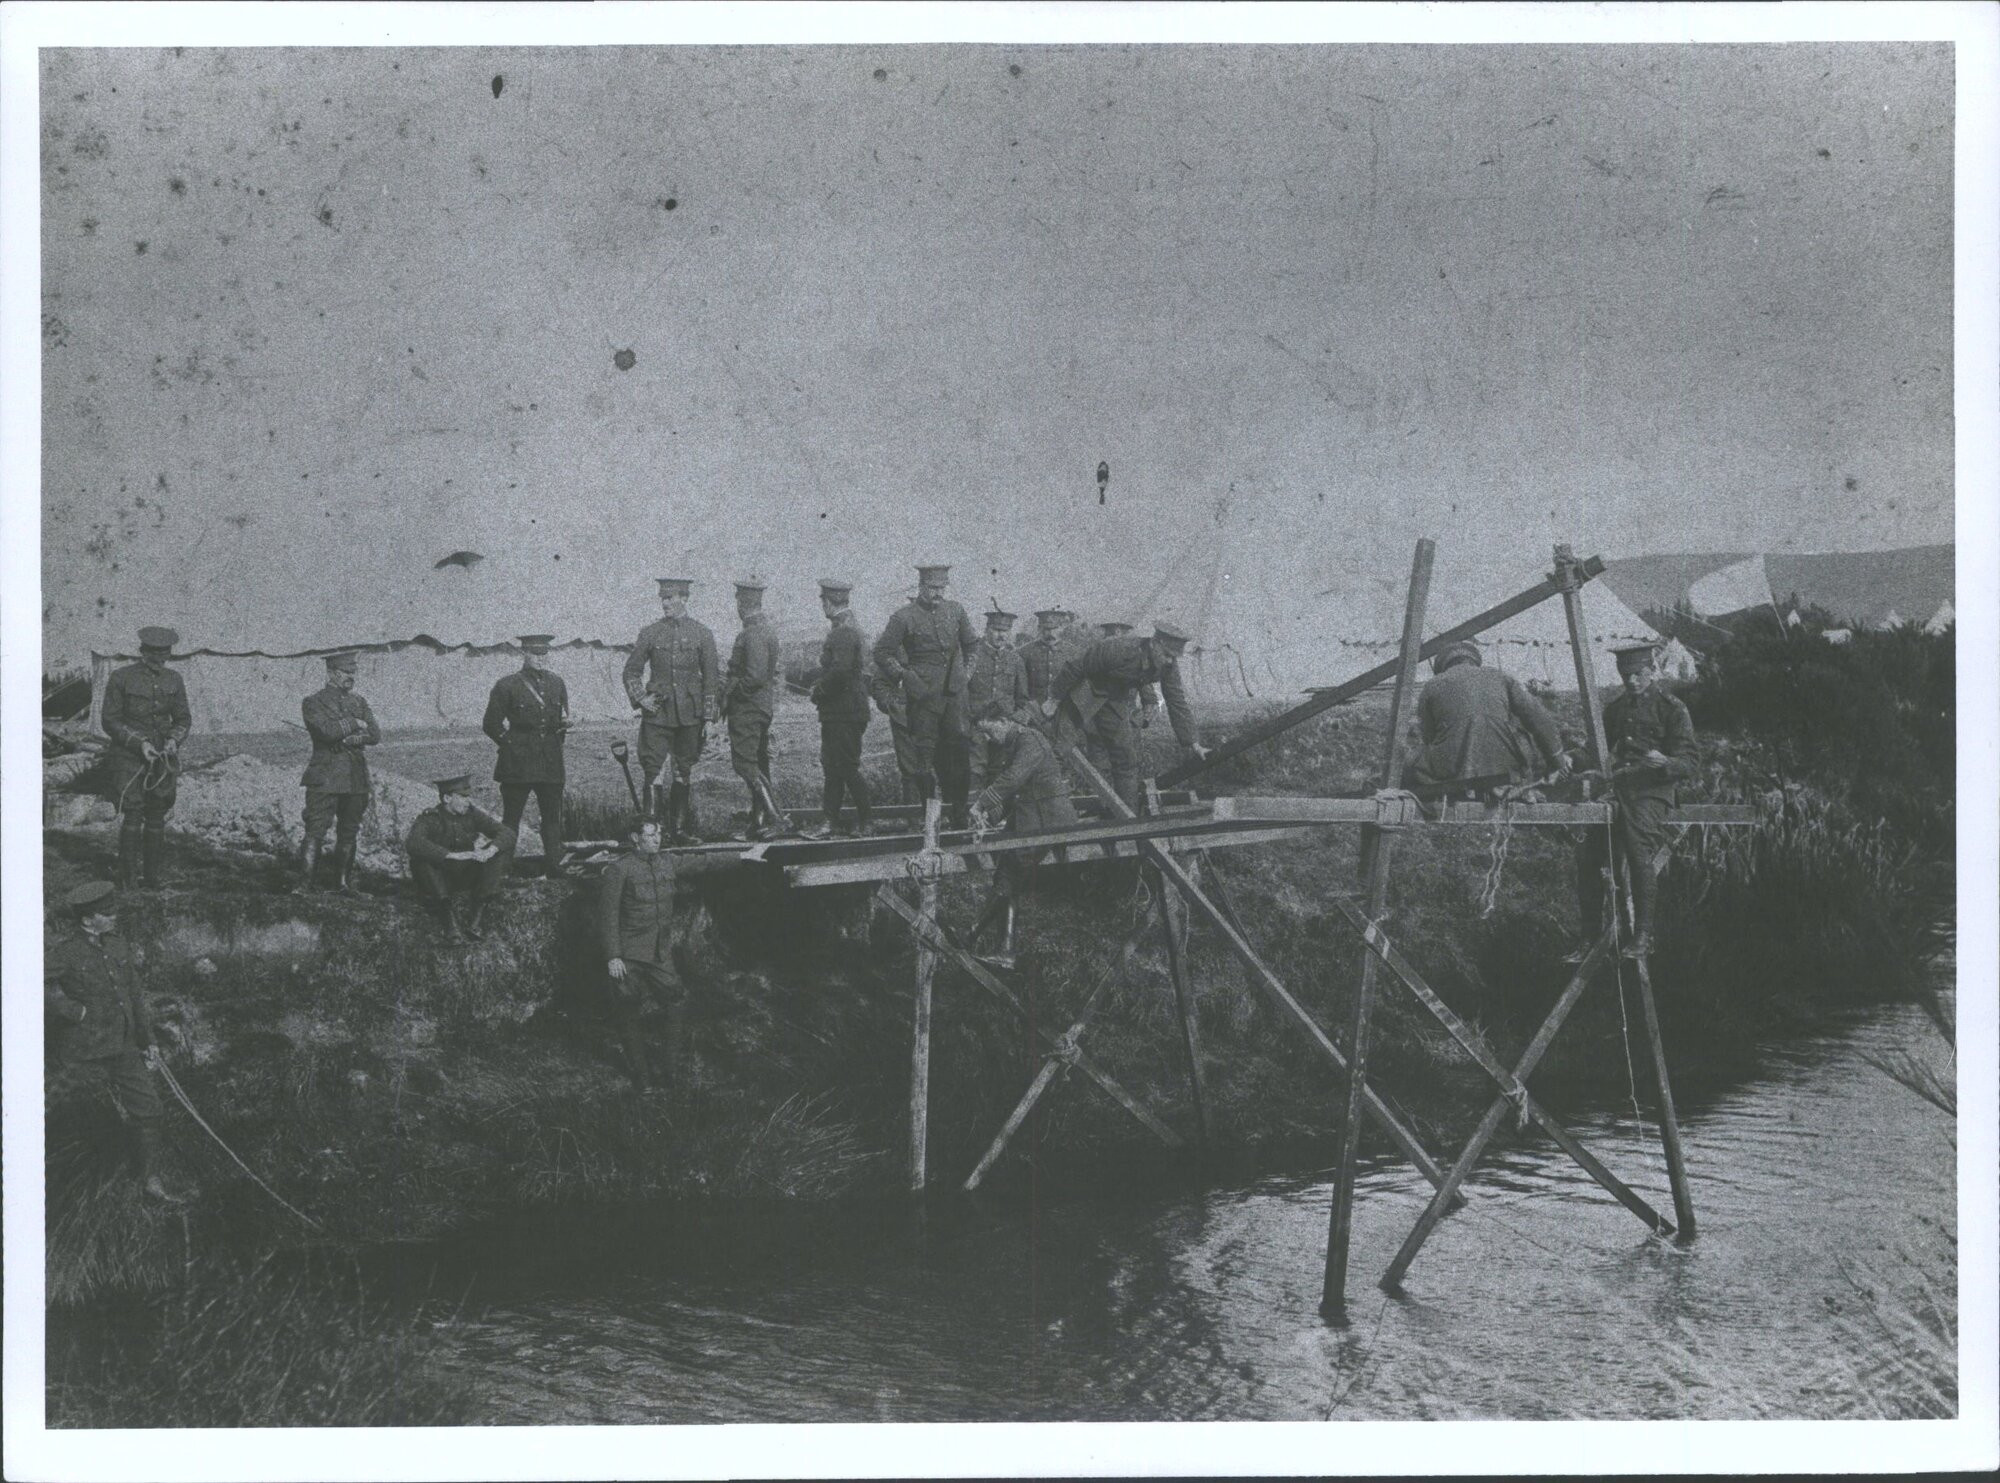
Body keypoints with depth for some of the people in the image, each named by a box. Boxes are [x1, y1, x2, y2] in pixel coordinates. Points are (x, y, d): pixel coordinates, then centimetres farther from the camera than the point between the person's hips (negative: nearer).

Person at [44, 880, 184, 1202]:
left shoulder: (118, 947, 8)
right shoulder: (64, 952, -13)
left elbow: (136, 995, 15)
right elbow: (42, 988, -24)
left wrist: (148, 1041, 16)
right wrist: (76, 1011, -21)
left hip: (124, 1047, 6)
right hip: (85, 1052, -6)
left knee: (147, 1107, 3)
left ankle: (151, 1178, 12)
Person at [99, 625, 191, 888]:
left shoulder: (174, 680, 8)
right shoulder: (121, 678, -5)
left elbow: (182, 718, 13)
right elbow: (110, 720, -4)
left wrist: (174, 739, -8)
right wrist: (139, 743, -15)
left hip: (164, 757, 4)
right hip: (129, 757, -4)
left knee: (157, 817, 6)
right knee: (132, 816, -7)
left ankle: (155, 874, 13)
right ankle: (128, 878, -1)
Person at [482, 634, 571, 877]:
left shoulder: (556, 683, 11)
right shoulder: (507, 686, -3)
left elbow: (563, 719, 22)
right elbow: (492, 724, 1)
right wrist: (511, 745, -2)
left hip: (551, 763, 4)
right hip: (517, 763, -4)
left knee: (553, 816, 4)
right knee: (511, 817, 1)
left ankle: (555, 864, 7)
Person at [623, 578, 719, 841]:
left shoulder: (702, 634, 3)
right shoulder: (650, 633, 4)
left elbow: (710, 678, 4)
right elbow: (631, 671, 12)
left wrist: (709, 717, -1)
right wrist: (639, 698, -4)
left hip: (690, 715, 0)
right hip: (657, 713, 0)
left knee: (685, 772, 7)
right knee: (653, 771, -6)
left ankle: (680, 827, 17)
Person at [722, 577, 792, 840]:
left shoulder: (752, 634, -18)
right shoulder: (768, 630, 14)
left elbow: (756, 676, -26)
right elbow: (778, 669, 20)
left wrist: (730, 694, -13)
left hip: (747, 709, -10)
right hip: (764, 707, 10)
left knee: (746, 764, -10)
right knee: (758, 765, 12)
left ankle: (777, 818, -16)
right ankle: (759, 822, 16)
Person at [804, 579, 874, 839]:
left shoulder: (844, 632, -17)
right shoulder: (846, 628, 15)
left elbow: (840, 670, -26)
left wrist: (819, 690, -14)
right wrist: (818, 679, 9)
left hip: (844, 712, -10)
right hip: (836, 713, 10)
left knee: (847, 767, -5)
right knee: (831, 766, 10)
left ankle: (866, 821, 3)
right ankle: (831, 821, 12)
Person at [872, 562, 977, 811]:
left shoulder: (955, 611, 8)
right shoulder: (903, 617, -6)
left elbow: (972, 644, 23)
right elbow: (882, 653, -1)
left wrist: (967, 670, 11)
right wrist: (905, 674, -7)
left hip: (954, 691, 4)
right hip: (923, 695, -4)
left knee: (956, 743, 4)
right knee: (924, 749, -1)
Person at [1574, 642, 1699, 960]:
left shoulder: (1672, 709, 5)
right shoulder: (1615, 710, 22)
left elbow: (1690, 761, -1)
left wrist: (1665, 763, -22)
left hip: (1650, 791, -5)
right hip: (1615, 788, 5)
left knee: (1639, 853, -24)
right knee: (1587, 855, -9)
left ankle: (1643, 935, -14)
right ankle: (1590, 936, -2)